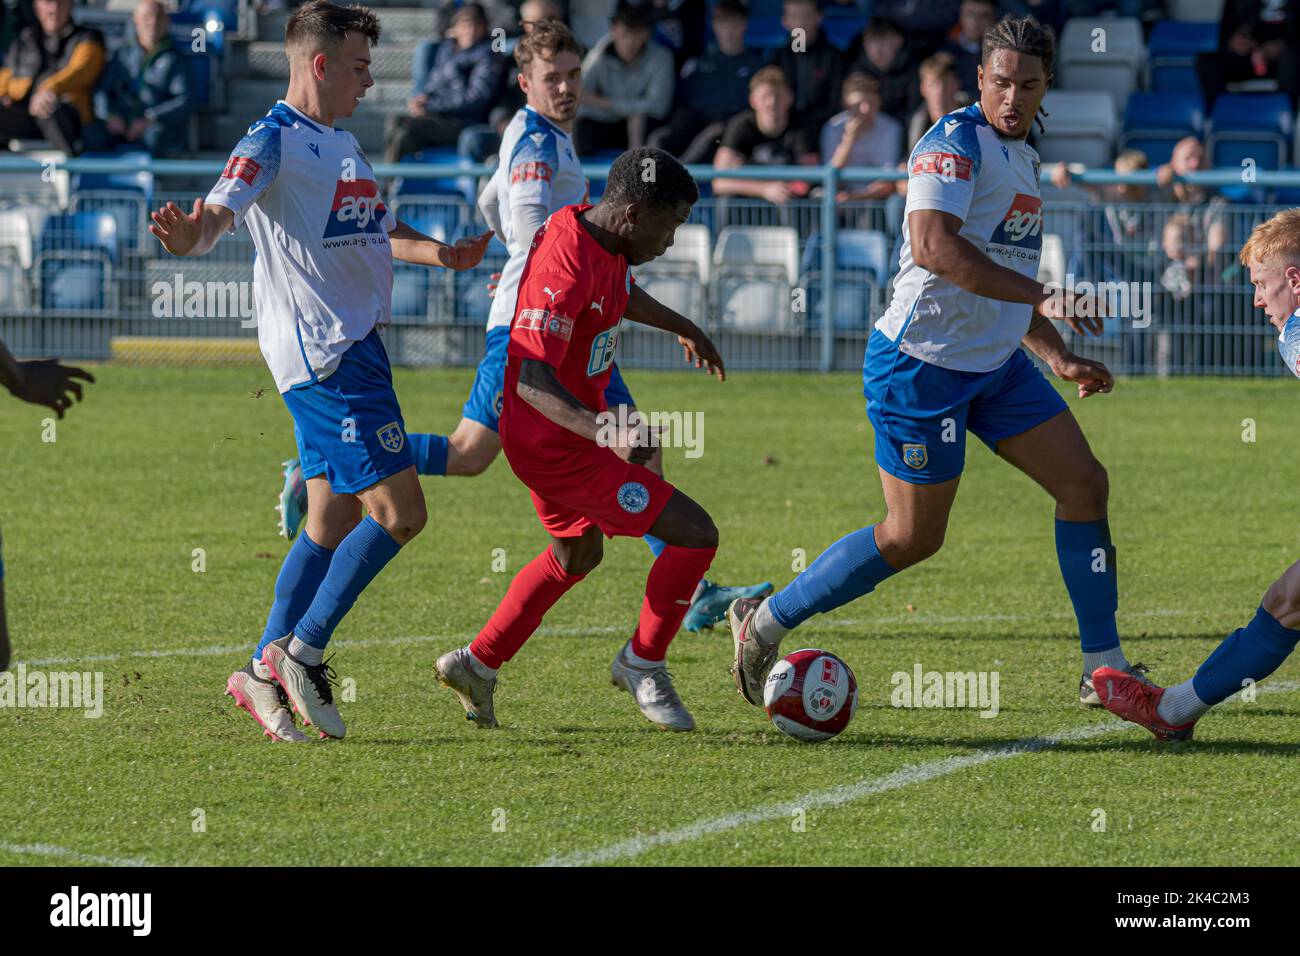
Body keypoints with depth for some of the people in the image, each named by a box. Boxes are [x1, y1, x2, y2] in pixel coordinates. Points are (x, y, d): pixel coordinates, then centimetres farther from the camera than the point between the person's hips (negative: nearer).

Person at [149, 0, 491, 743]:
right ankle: (303, 652, -6)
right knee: (399, 510, -13)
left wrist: (440, 254, 21)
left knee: (336, 521, 11)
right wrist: (190, 236, -48)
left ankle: (266, 671, 15)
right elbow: (223, 208, -27)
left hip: (356, 346, 10)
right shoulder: (274, 141, -12)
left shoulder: (343, 144, 18)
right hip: (321, 353, -10)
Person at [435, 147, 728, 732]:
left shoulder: (599, 233, 2)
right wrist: (604, 431, -49)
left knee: (577, 555, 31)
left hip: (571, 431, 11)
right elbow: (532, 378, -35)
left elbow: (620, 292, 27)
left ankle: (476, 665, 36)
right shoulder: (567, 268, -29)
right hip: (557, 445, -11)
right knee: (696, 535, -10)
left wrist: (682, 327, 43)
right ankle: (642, 663, 8)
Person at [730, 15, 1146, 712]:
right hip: (920, 363, -9)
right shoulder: (954, 143, -15)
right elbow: (933, 245, -31)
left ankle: (1102, 668, 6)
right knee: (913, 536, -4)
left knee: (1084, 482, 0)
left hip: (996, 363, 9)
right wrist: (1042, 296, -33)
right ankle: (765, 622, 13)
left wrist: (1059, 358, 19)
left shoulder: (1024, 159, 15)